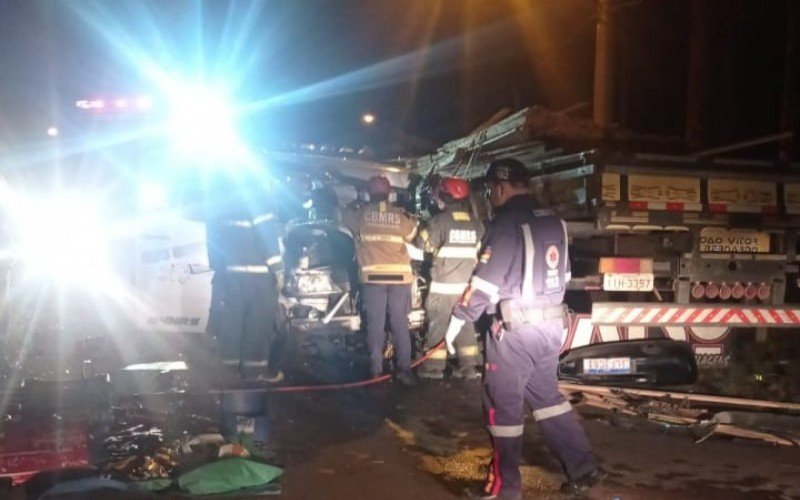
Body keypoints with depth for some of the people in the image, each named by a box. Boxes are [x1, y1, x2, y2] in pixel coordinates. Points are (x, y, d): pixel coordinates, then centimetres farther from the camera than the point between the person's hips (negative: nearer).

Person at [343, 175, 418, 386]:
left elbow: (344, 219, 22)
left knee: (375, 324, 4)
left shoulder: (360, 214, 4)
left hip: (372, 276, 0)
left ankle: (376, 369, 6)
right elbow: (411, 234, 21)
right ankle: (405, 369, 3)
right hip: (399, 276, 1)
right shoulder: (400, 216, 5)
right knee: (400, 324, 5)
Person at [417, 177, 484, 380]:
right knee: (465, 325, 11)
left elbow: (424, 244, -1)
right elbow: (481, 251, 9)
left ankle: (434, 367, 6)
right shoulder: (476, 225, 5)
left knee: (437, 324, 3)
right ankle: (469, 367, 12)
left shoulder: (440, 221, -11)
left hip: (443, 285, -5)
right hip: (466, 285, 5)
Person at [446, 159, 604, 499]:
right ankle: (583, 468, 20)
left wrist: (457, 320, -8)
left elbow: (485, 279, -15)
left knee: (502, 403, 3)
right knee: (546, 394, 20)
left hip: (515, 327, -8)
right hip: (552, 324, 8)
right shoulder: (554, 222, 11)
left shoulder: (507, 222, -13)